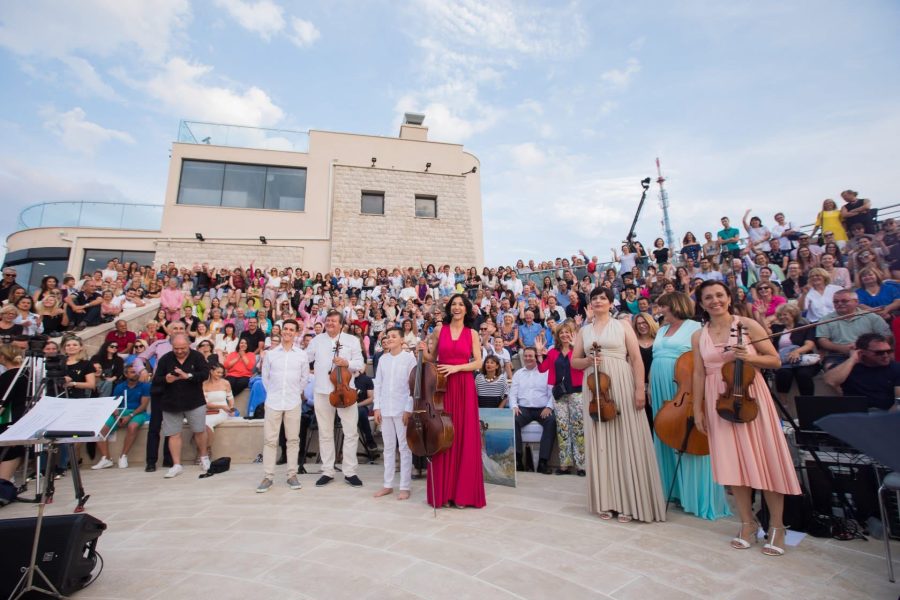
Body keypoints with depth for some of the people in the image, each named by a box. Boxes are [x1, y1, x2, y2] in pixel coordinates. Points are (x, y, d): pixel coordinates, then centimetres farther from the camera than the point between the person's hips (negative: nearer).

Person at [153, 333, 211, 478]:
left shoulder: (197, 356, -5)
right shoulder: (165, 359, 0)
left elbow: (205, 374, -14)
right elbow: (155, 380, 0)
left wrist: (188, 375, -28)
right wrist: (166, 380, -22)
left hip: (195, 402, -2)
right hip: (171, 403, 2)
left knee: (199, 431, 4)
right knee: (174, 434, 5)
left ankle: (204, 457, 25)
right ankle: (177, 465, 15)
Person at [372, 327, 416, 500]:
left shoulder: (409, 358, -5)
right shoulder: (383, 359, 8)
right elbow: (378, 384, 9)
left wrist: (409, 409, -12)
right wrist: (377, 407, 3)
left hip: (402, 409, -4)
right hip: (385, 409, 4)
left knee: (404, 448, 4)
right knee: (388, 447, 12)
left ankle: (405, 487, 13)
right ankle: (388, 485, 23)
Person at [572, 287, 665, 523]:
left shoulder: (622, 326, 4)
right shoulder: (584, 331, 12)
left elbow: (636, 359, -2)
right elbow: (574, 361, 13)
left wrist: (640, 388, -11)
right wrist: (588, 361, -8)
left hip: (622, 387, -2)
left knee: (626, 440, -1)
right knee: (600, 442, 5)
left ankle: (628, 501, 11)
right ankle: (606, 500, 16)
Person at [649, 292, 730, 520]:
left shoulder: (694, 328, -4)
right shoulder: (661, 330, 17)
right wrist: (651, 387, 16)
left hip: (685, 391, -7)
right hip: (661, 391, 7)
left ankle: (694, 495, 10)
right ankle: (671, 488, 24)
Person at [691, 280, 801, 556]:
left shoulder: (748, 325, -2)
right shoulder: (698, 336, 5)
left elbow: (776, 360, 0)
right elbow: (699, 374, 6)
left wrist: (750, 357, -20)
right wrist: (697, 409, 4)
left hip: (751, 396, -2)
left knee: (765, 459, 3)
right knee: (732, 461, 6)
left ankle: (776, 525, 21)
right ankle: (748, 522, 21)